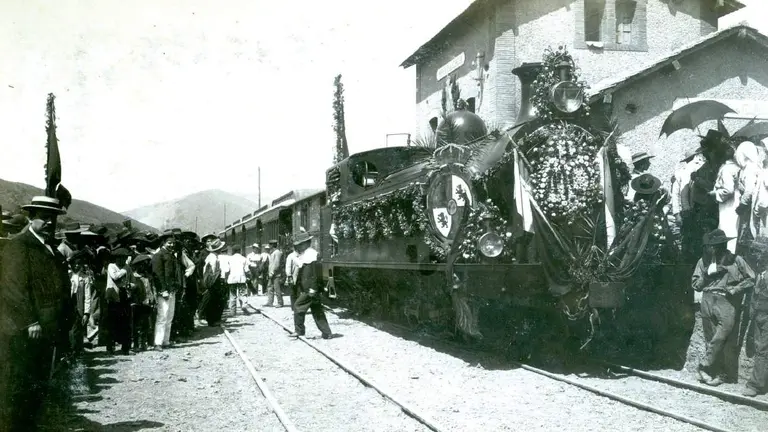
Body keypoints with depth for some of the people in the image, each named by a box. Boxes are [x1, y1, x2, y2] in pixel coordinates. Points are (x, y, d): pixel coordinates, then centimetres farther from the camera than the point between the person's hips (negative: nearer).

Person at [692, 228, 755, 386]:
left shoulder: (735, 260, 1)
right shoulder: (703, 261, 9)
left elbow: (751, 279, 7)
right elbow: (695, 284, 11)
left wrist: (735, 289, -5)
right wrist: (707, 274, -5)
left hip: (727, 303, -3)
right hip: (708, 301, 3)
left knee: (723, 336, -16)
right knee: (711, 339, 3)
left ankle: (705, 366, -8)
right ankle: (720, 373, 9)